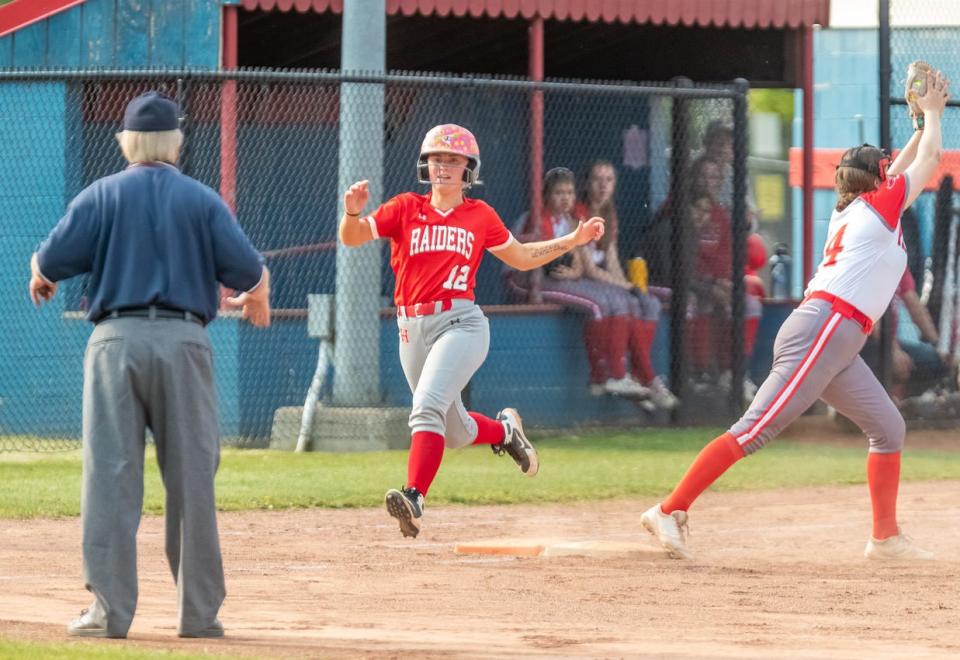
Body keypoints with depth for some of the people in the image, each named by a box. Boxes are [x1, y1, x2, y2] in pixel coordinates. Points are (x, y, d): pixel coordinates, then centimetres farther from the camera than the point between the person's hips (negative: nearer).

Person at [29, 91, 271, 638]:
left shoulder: (101, 196, 4)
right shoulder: (203, 200, 5)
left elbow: (51, 260, -2)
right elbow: (248, 270, -1)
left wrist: (41, 278, 22)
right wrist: (258, 296, 22)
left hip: (116, 343, 0)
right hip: (183, 343, 0)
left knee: (111, 475, 0)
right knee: (192, 477, 5)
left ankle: (111, 609, -4)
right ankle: (200, 611, 6)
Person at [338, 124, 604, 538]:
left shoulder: (480, 216, 9)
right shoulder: (406, 209, 8)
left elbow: (522, 257, 23)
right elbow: (352, 237, -2)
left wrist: (574, 239, 15)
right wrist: (353, 212, -25)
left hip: (461, 324, -3)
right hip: (412, 329, 3)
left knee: (428, 406, -27)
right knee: (454, 433, 12)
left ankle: (414, 498, -36)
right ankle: (504, 430, 44)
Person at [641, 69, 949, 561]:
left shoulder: (852, 209, 22)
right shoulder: (879, 204, 0)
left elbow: (906, 165, 40)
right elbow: (928, 161, 11)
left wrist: (924, 123, 40)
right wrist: (932, 113, 25)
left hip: (837, 346, 10)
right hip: (823, 330, -10)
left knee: (888, 428, 12)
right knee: (755, 430, -15)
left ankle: (886, 538, 15)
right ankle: (669, 511, -20)